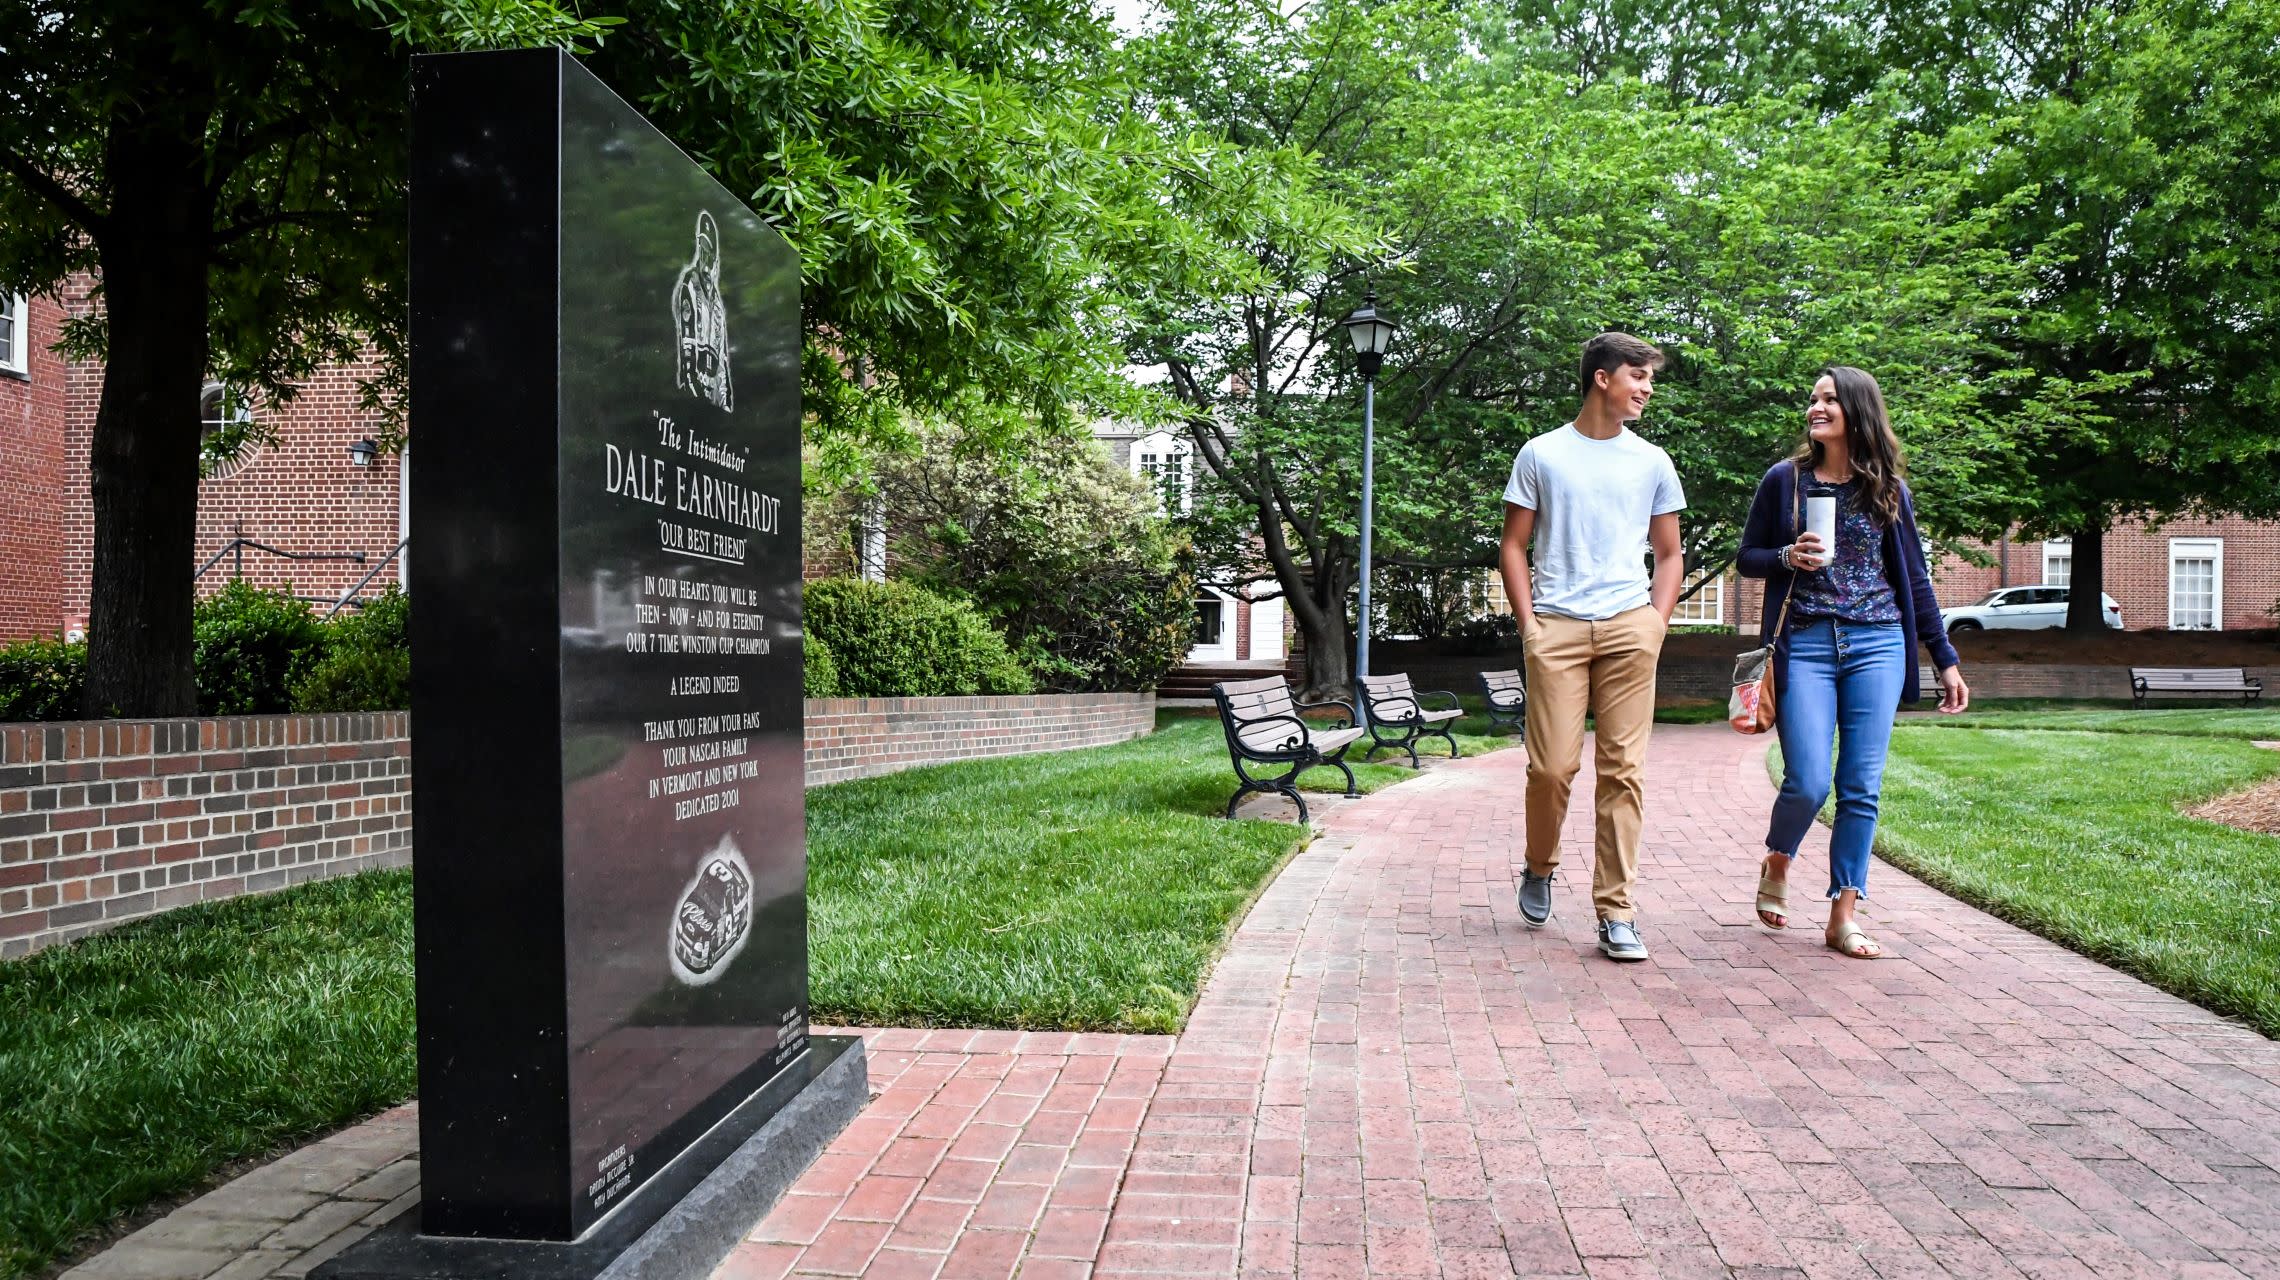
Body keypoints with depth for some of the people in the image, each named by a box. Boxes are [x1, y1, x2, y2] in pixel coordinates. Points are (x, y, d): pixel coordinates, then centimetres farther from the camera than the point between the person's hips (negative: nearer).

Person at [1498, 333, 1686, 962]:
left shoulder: (1652, 462, 15)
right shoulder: (1541, 454, 9)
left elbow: (1669, 555, 19)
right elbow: (1514, 547, 8)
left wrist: (1656, 624, 5)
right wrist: (1528, 622, -2)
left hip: (1629, 626, 2)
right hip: (1557, 626, -2)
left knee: (1623, 768, -3)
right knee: (1552, 765, -6)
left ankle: (1615, 911, 3)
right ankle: (1539, 869, 22)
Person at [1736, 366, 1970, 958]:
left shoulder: (1888, 489, 8)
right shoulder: (1785, 479, 4)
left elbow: (1914, 577, 11)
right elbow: (1747, 558, 9)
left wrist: (1946, 659, 10)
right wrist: (1788, 558, -14)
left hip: (1877, 644, 2)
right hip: (1805, 644, -2)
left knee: (1862, 787, 1)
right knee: (1809, 782, -9)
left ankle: (1843, 915, 10)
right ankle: (1776, 863, 21)